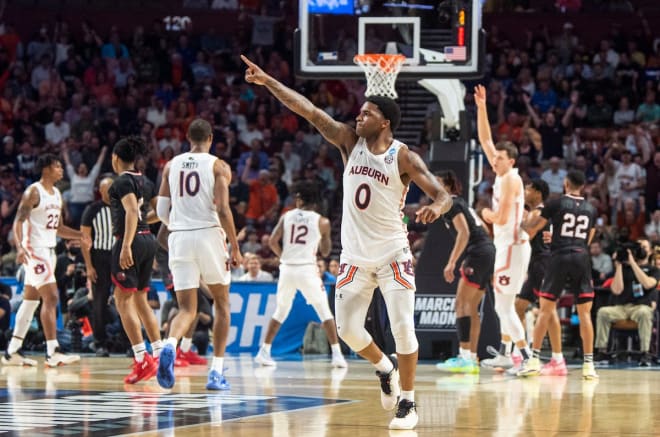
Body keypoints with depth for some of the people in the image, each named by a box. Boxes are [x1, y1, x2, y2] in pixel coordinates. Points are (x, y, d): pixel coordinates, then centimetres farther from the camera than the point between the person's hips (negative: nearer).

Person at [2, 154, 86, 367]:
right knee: (51, 297, -16)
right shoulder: (33, 192, -13)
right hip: (35, 249, -9)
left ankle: (12, 352, 17)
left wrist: (80, 236, 6)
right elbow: (18, 221, -19)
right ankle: (52, 353, -18)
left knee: (31, 300, 11)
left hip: (49, 250, 9)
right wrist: (20, 246, -34)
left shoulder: (57, 194, 13)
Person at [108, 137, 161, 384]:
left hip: (131, 241, -9)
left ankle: (142, 360, -15)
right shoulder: (142, 180, 15)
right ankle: (159, 355, 15)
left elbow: (132, 211, -22)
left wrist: (126, 246, -28)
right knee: (140, 300, 17)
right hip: (148, 239, 9)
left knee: (124, 301, -6)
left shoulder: (123, 181, -10)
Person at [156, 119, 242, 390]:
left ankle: (170, 346, -30)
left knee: (187, 309, 4)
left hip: (179, 237, 3)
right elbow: (223, 210, -11)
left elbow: (162, 211, 9)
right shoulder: (218, 166, -1)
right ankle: (216, 372, 10)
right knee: (222, 304, 16)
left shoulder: (171, 166, 10)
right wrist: (235, 248, -5)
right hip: (209, 234, -3)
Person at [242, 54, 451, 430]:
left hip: (392, 254, -4)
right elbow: (309, 110, -6)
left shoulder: (404, 157, -11)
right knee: (348, 328, 0)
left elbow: (443, 195, -16)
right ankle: (385, 367, 29)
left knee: (402, 327, -12)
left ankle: (408, 403, 1)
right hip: (355, 255, 4)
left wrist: (436, 207, -40)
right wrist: (268, 82, -11)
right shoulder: (350, 141, 0)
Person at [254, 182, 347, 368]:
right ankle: (337, 354, -2)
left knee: (280, 311, 18)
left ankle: (264, 352, 14)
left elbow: (273, 241, -1)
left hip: (287, 269, 2)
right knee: (325, 312, 6)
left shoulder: (286, 216, 6)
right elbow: (325, 251, 10)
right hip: (307, 269, -2)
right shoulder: (321, 221, 2)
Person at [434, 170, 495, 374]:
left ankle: (464, 358, -20)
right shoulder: (461, 203, 23)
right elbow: (482, 229, 25)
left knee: (462, 304, -12)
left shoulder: (451, 204, -5)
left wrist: (452, 262, -20)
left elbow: (464, 233, -17)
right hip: (488, 252, 10)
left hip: (478, 254, -10)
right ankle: (472, 359, 9)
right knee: (471, 307, 11)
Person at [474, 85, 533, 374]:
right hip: (506, 245, 10)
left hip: (513, 246, -10)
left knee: (504, 306, -11)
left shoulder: (511, 179, -14)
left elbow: (501, 218, -22)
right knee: (504, 305, 15)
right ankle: (505, 354, 22)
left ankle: (527, 357, -12)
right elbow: (485, 139, 15)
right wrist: (481, 108, 7)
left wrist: (487, 214, -1)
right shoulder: (501, 174, 10)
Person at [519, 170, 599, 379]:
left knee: (545, 309, 3)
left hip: (560, 257, -2)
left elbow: (531, 228, 4)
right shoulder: (590, 209, 13)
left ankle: (534, 360, -1)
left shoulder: (556, 203, 0)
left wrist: (524, 222, 28)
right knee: (585, 313, 3)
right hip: (582, 258, 3)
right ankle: (588, 365, -1)